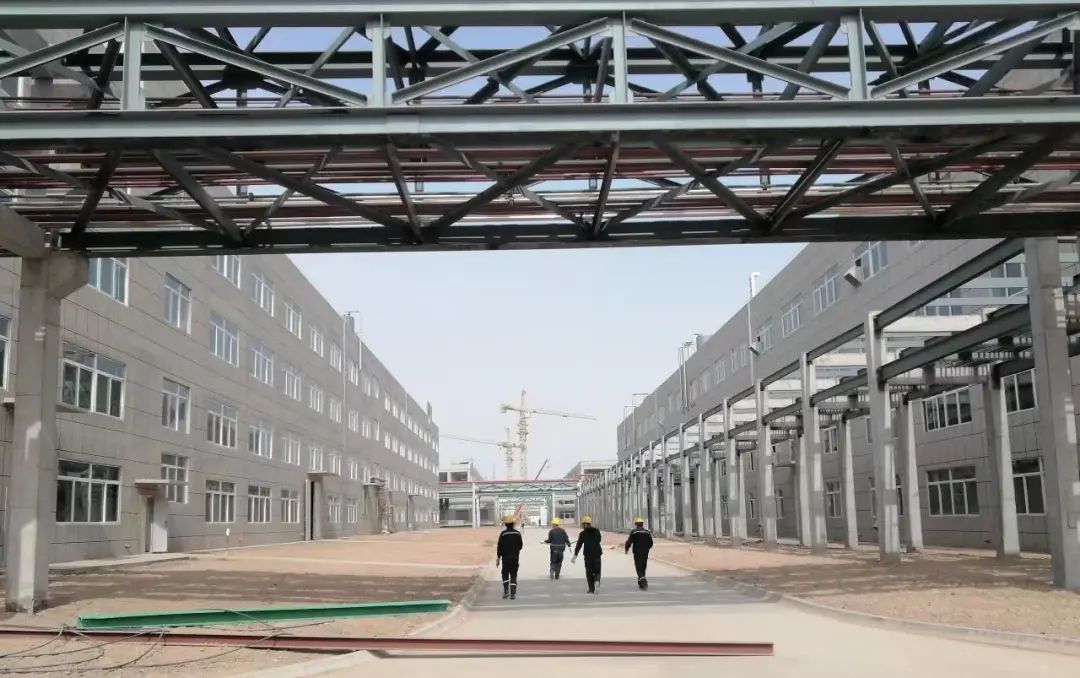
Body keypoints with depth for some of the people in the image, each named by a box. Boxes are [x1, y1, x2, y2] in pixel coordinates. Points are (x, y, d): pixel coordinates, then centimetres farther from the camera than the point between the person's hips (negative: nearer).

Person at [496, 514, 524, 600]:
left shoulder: (503, 534, -9)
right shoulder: (517, 533, -3)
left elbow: (499, 547, -10)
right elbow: (521, 546, 4)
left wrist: (498, 558, -5)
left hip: (505, 558, -1)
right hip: (515, 558, 1)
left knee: (505, 575, 14)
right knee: (513, 575, 5)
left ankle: (506, 591, 5)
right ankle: (513, 594, 0)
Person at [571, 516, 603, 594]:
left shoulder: (583, 534, -3)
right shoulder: (597, 531, 7)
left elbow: (579, 545, -8)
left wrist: (575, 555, -10)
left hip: (588, 555, -2)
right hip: (597, 553, 2)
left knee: (589, 571, 9)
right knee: (597, 570, 12)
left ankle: (591, 589, 6)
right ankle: (597, 579, -19)